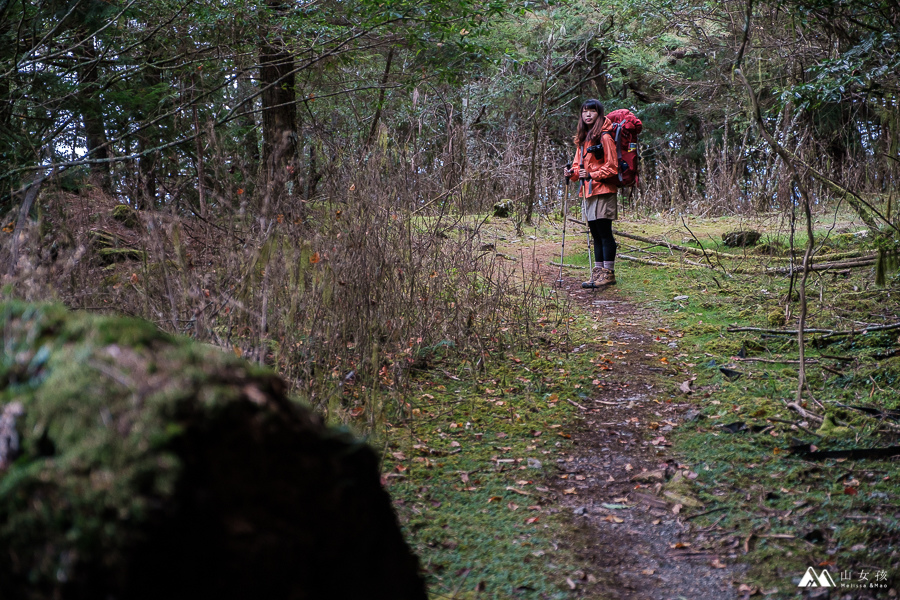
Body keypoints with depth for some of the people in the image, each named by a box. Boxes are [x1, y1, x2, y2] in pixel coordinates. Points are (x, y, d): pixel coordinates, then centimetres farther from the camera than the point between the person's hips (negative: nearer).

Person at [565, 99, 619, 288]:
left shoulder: (604, 137, -8)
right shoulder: (583, 138, 17)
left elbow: (611, 167, -11)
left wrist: (591, 175, -21)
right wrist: (573, 173, 2)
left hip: (603, 191, -8)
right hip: (587, 192, 8)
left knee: (605, 233, -6)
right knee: (596, 234, 11)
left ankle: (608, 273, -2)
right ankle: (598, 271, 15)